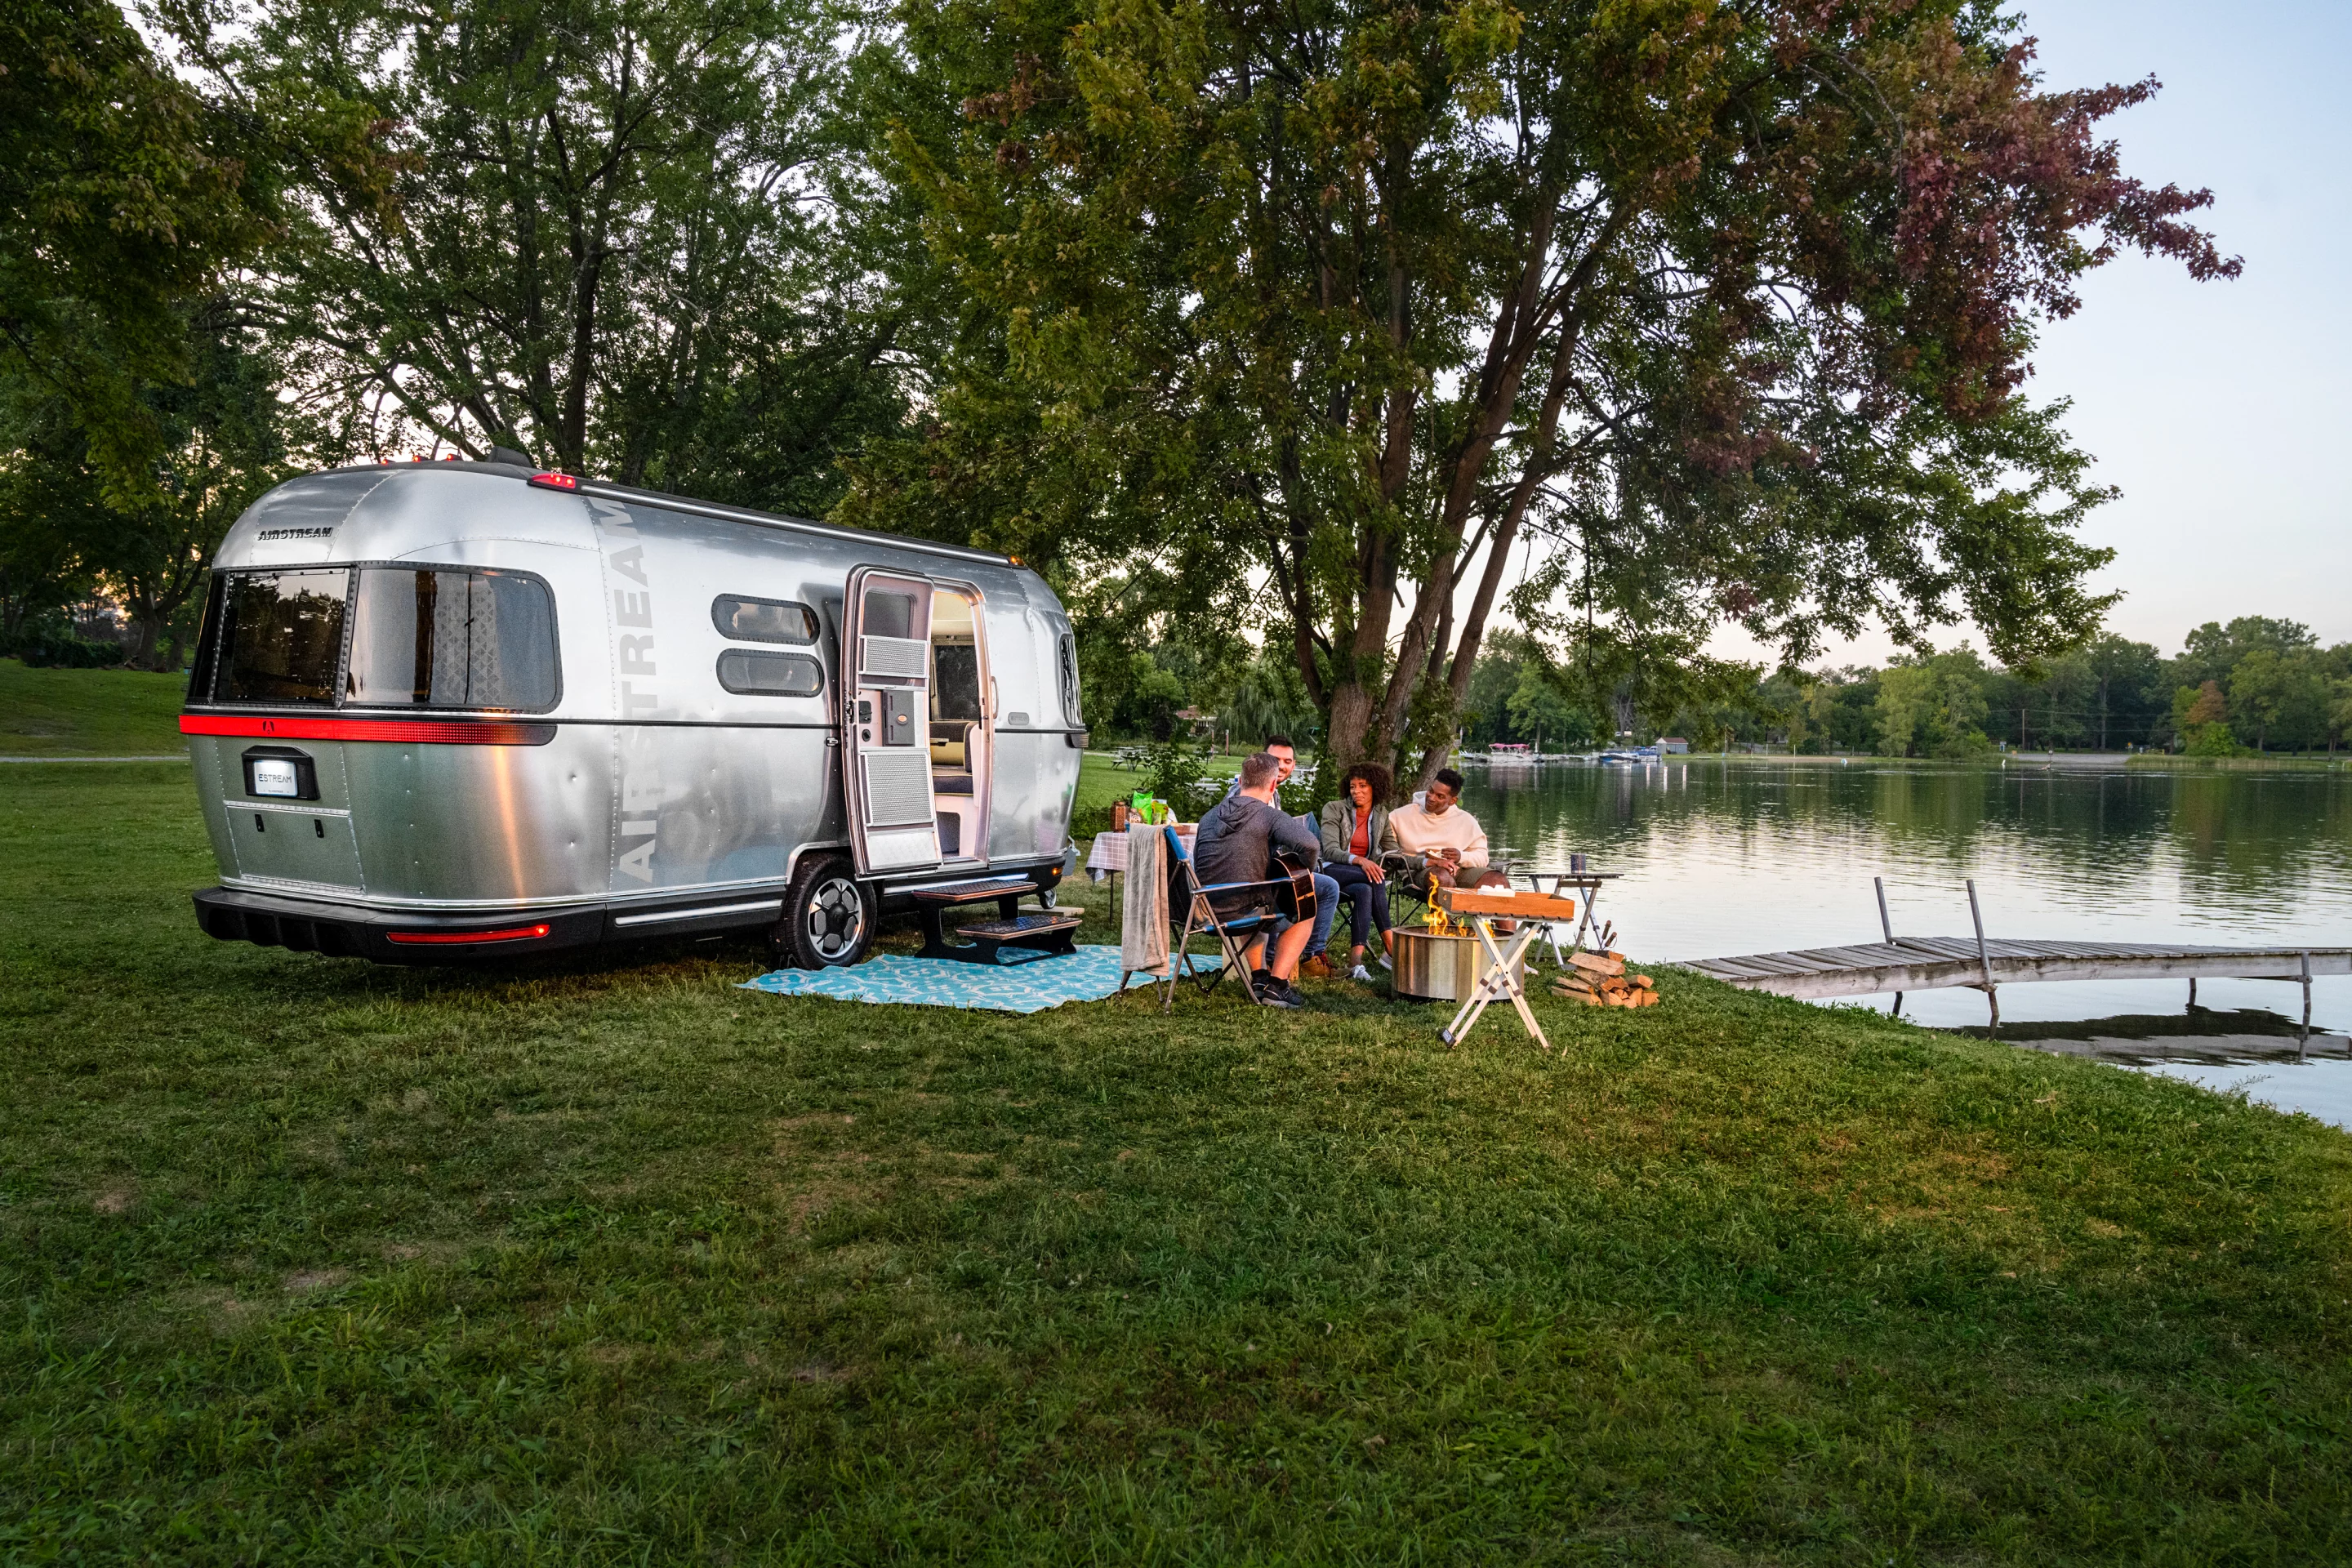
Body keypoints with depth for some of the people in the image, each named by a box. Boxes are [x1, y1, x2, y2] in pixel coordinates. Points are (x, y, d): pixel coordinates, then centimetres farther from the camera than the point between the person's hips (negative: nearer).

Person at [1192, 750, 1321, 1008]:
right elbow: (1310, 844, -29)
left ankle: (1258, 977, 33)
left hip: (1204, 913, 7)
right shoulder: (1270, 816, -13)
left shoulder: (1208, 816, 7)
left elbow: (1197, 865, 15)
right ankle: (1276, 985, 11)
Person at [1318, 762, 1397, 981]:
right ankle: (1390, 946, -36)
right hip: (1332, 871, -3)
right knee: (1375, 879, -34)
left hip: (1364, 874, 3)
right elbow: (1330, 851, -13)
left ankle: (1355, 960, -43)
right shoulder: (1334, 809, -2)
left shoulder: (1381, 815, 11)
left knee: (1364, 891, -36)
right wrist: (1359, 861, -31)